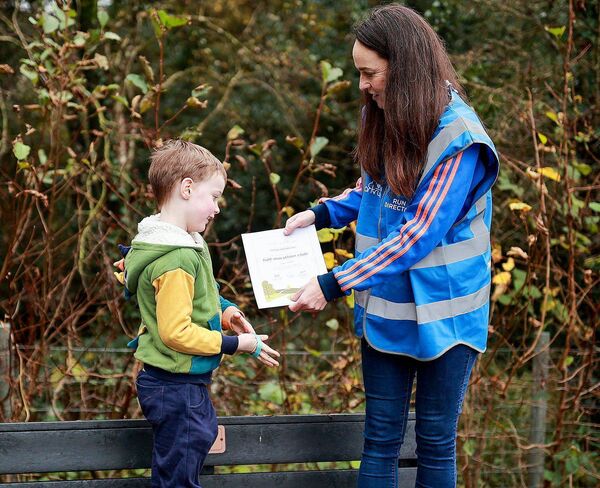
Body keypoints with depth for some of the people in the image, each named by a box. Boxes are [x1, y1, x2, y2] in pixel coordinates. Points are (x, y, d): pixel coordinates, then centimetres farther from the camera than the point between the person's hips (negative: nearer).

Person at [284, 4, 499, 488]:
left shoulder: (459, 139, -19)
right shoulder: (385, 122, 3)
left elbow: (417, 237, -22)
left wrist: (334, 284, -22)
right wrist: (321, 214, 3)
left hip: (440, 315, -6)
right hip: (384, 309, 6)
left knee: (436, 444, 7)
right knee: (380, 439, 9)